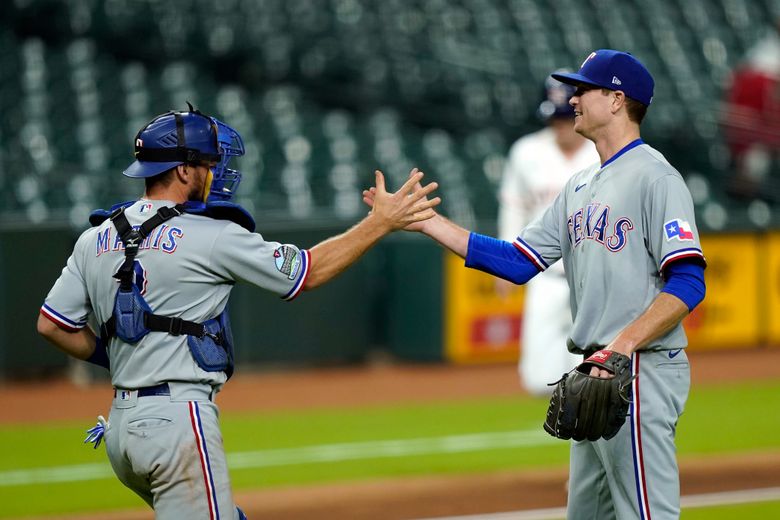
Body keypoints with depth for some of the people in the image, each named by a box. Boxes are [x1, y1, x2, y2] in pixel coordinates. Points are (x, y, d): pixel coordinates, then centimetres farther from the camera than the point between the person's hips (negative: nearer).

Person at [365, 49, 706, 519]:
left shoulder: (654, 177, -11)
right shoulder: (581, 186, 18)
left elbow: (688, 283, -18)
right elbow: (517, 263, 14)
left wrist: (623, 345, -27)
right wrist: (426, 222, 10)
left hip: (639, 373, -10)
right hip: (593, 374, 10)